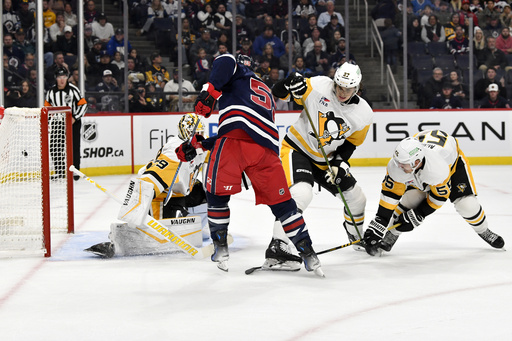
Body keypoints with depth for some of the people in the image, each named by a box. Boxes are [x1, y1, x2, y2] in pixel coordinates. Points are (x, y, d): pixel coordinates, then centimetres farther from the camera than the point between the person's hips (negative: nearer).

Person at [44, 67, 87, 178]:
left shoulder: (73, 90, -9)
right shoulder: (51, 91, 3)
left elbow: (83, 105, -6)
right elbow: (47, 107, 15)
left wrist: (75, 118, -14)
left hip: (73, 122, -3)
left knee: (73, 147, -4)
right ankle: (60, 173, 10)